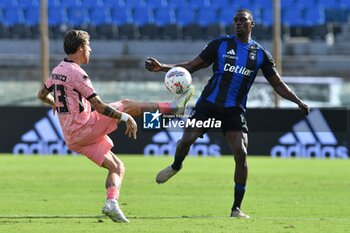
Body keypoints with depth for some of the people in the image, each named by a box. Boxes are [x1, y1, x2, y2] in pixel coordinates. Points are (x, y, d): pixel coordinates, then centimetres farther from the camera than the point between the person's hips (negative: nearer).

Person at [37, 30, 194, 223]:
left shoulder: (57, 71, 11)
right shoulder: (76, 73, -16)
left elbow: (42, 95, 26)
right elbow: (99, 106, -20)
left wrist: (58, 105, 45)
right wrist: (126, 118, -15)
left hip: (72, 138, 9)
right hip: (85, 129, -9)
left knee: (117, 167, 12)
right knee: (126, 105, 0)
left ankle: (112, 203, -6)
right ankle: (173, 106, 7)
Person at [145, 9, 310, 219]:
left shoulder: (261, 54, 7)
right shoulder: (220, 44, 4)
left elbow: (278, 84, 12)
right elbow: (191, 66, 5)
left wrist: (298, 102, -2)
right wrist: (162, 67, -6)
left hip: (235, 110, 0)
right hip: (209, 103, 0)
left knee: (241, 152, -14)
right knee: (187, 139, -15)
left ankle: (237, 208, -4)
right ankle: (176, 166, 23)